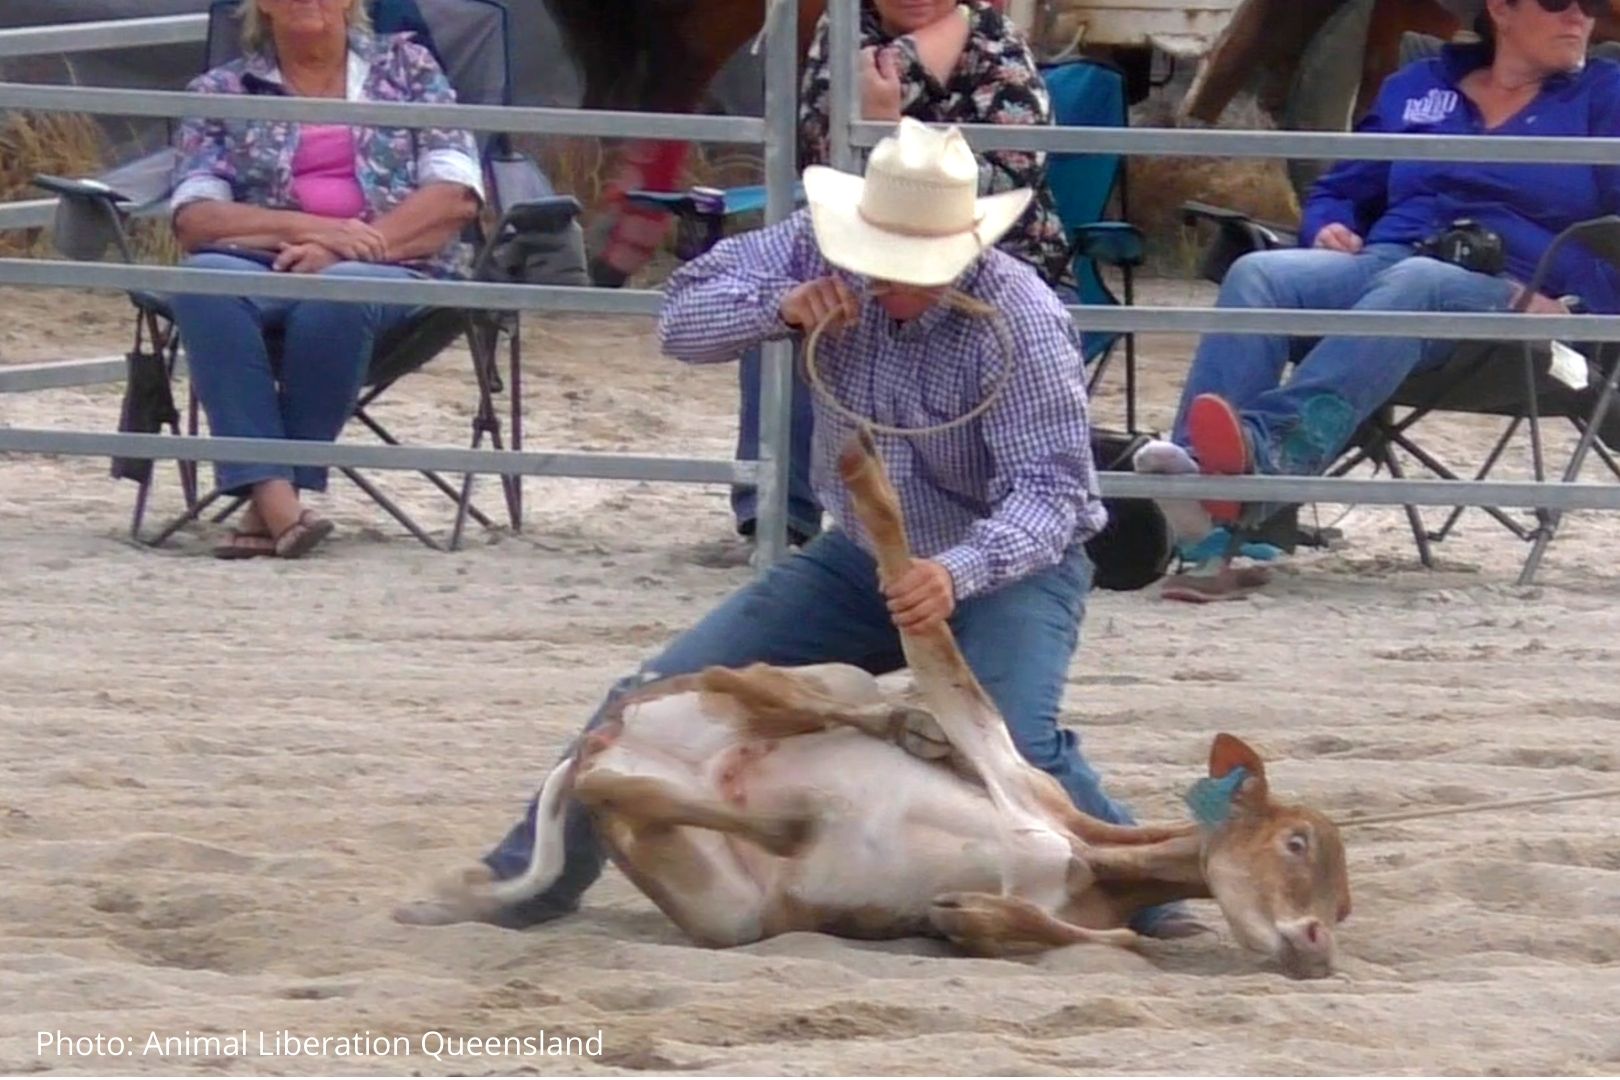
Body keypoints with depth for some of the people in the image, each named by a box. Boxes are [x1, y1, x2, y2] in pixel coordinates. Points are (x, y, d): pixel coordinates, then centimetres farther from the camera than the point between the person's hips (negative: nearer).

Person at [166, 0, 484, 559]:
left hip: (396, 270, -1)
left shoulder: (407, 67, 16)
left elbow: (457, 194, 3)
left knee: (334, 292, -37)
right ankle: (273, 496, -42)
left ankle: (277, 498, -30)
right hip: (266, 268, 1)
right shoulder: (221, 91, 16)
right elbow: (194, 220, 3)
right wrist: (308, 229, -14)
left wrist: (346, 249, -11)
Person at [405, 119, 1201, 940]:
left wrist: (959, 573, -49)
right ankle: (526, 879, 14)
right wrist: (781, 307, -30)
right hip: (860, 558, 5)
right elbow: (681, 323, -9)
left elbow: (1050, 490, -31)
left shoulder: (1020, 322, -27)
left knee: (1010, 740, -33)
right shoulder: (819, 252, -14)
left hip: (1010, 566, -5)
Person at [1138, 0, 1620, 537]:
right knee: (1257, 275, -27)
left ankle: (1267, 447, -64)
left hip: (1508, 301, -4)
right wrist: (1330, 229, 6)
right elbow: (1340, 192, 30)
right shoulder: (1415, 88, 26)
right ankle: (1197, 461, -53)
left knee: (1413, 284, -39)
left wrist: (1571, 302, -13)